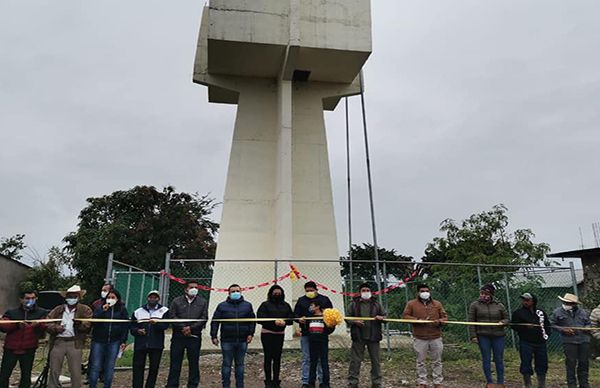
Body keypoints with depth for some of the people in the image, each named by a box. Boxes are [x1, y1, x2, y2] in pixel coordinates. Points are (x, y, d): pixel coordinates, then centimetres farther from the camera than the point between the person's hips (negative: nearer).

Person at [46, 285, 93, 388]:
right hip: (58, 342, 3)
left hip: (75, 343, -2)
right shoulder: (57, 310, 14)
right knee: (54, 371, 10)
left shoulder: (85, 310, 5)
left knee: (76, 372, -2)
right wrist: (55, 328, -11)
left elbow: (88, 324, -6)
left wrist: (80, 323, -27)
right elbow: (47, 323, 8)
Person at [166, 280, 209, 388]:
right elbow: (172, 316, -3)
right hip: (178, 337, 0)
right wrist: (183, 328, -13)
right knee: (175, 363, 4)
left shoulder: (203, 302, 8)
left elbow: (204, 318, 0)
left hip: (194, 337, 0)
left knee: (194, 363, 7)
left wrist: (191, 328, -12)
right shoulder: (177, 301, 7)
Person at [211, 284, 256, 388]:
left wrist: (251, 333, 0)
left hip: (243, 341, 2)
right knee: (226, 364, 6)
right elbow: (215, 322, 2)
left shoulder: (247, 305, 6)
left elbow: (252, 321, 10)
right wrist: (214, 336, -3)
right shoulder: (222, 306, 1)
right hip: (227, 341, -2)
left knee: (240, 364, 12)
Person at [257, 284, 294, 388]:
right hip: (267, 333, -3)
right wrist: (274, 322, -20)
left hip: (280, 334, 3)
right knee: (268, 357, -1)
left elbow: (291, 319, 6)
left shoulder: (286, 305, 9)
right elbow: (260, 318, -12)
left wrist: (284, 322, -16)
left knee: (277, 358, 6)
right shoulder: (265, 305, -2)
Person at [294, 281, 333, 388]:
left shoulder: (324, 299, 4)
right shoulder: (301, 300, 9)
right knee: (306, 358, 7)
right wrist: (299, 318, -14)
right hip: (306, 334, 1)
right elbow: (295, 314, 8)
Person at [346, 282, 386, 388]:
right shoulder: (354, 304, 2)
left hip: (373, 336, 2)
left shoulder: (376, 304, 8)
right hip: (358, 337, -2)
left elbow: (384, 316, 12)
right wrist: (354, 322, -15)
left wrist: (381, 318, -10)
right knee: (355, 360, 2)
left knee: (375, 361, 10)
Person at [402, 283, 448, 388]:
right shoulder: (411, 304, 2)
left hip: (436, 338, 2)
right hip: (419, 338, -2)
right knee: (420, 362, 5)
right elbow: (405, 316, -1)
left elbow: (445, 317, 10)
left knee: (437, 361, 9)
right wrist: (417, 320, -15)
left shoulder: (437, 304, 10)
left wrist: (439, 321, -13)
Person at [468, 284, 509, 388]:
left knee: (499, 359, 8)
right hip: (483, 336, -1)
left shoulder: (499, 305, 6)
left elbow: (506, 318, 13)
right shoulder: (475, 305, 1)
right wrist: (473, 336, -6)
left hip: (498, 336, 1)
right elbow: (471, 322, 0)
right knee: (486, 359, 5)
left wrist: (502, 322, -10)